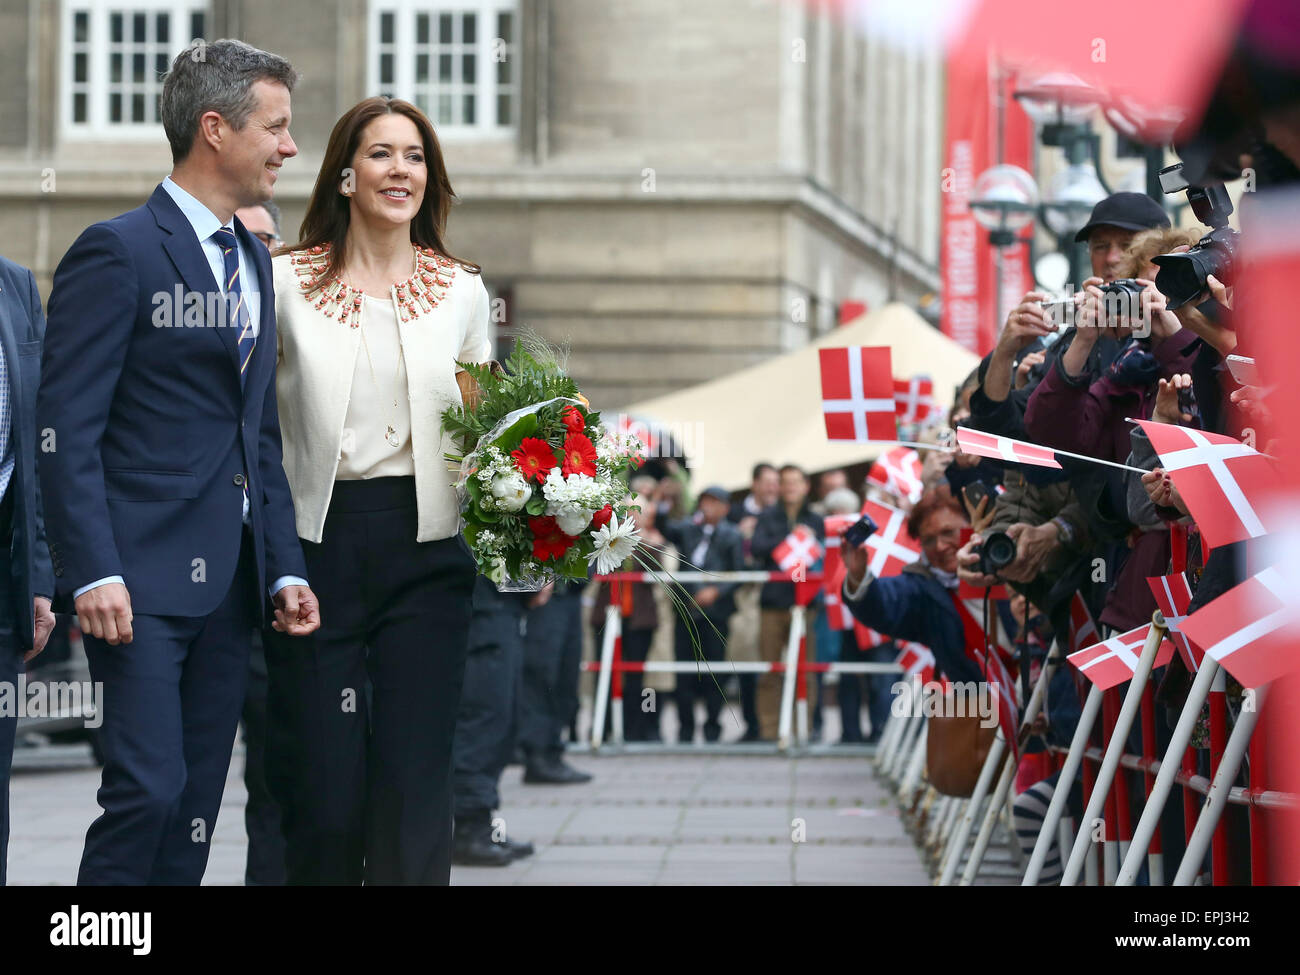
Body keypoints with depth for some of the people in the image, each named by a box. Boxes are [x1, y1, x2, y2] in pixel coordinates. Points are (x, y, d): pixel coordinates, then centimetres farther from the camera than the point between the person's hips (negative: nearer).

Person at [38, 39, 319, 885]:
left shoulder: (254, 259, 18)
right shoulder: (117, 252, -7)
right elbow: (67, 428, -12)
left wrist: (286, 567, 14)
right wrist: (92, 574, -19)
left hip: (230, 581, 8)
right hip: (144, 575, -8)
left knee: (198, 806, 7)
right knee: (149, 787, -14)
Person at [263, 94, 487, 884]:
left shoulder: (462, 291, 10)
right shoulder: (285, 280, 4)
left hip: (426, 549, 1)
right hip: (318, 543, -1)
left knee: (413, 788, -4)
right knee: (321, 792, -2)